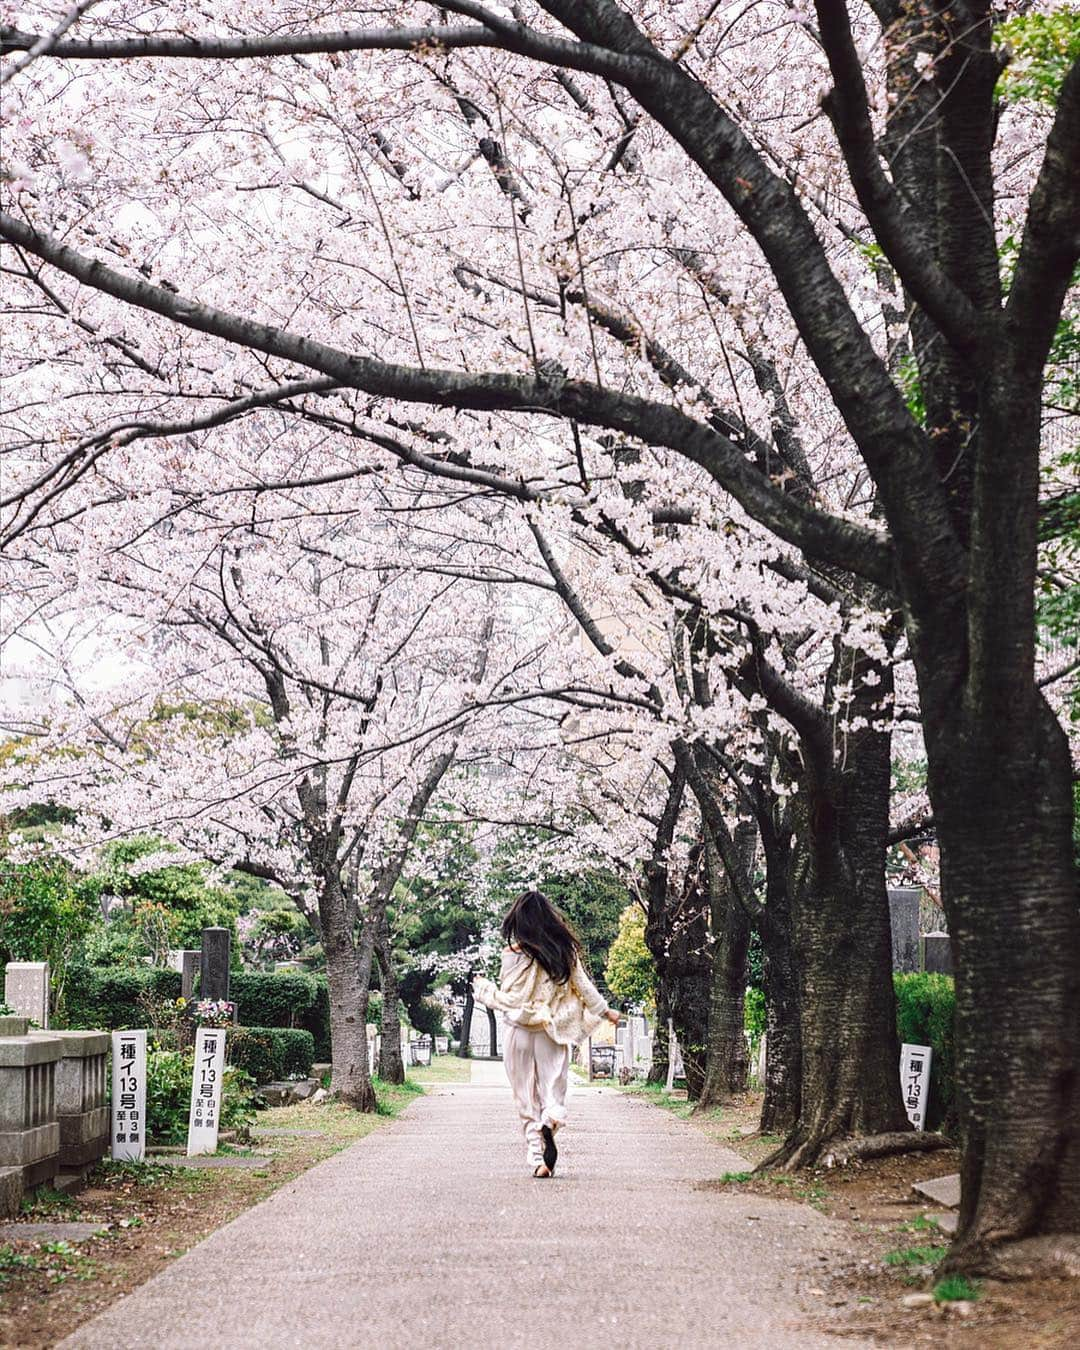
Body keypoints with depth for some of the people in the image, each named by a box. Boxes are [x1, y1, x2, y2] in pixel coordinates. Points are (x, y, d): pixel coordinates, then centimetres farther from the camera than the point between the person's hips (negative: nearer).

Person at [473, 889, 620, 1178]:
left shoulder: (515, 954, -11)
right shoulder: (566, 950, 1)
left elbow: (509, 999, -9)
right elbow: (583, 986, 9)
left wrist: (483, 988, 8)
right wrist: (605, 1011, 24)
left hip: (521, 1032, -2)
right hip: (554, 1033, 2)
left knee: (527, 1099, 6)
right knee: (553, 1090, 7)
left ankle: (537, 1158, 0)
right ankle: (550, 1122, -26)